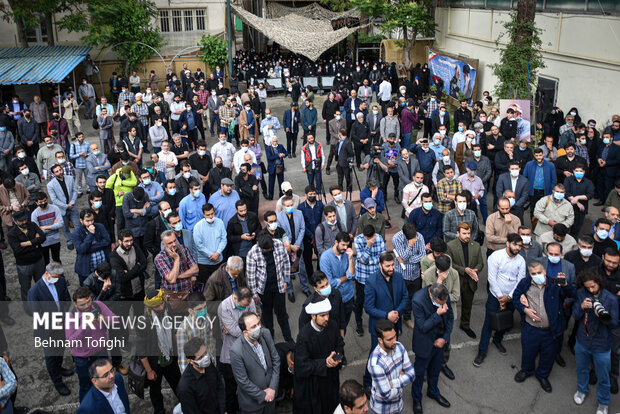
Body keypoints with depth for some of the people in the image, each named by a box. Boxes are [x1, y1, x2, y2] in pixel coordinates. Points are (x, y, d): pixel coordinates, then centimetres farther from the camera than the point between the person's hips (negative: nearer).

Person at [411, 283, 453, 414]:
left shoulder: (445, 295, -17)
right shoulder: (418, 300, -33)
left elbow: (450, 317, -1)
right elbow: (423, 327, -26)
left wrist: (445, 338, -7)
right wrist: (438, 314, -37)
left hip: (440, 341, 5)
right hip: (425, 344, -5)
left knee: (435, 369, 26)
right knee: (419, 372, 16)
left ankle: (433, 392, 53)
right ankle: (416, 399, 41)